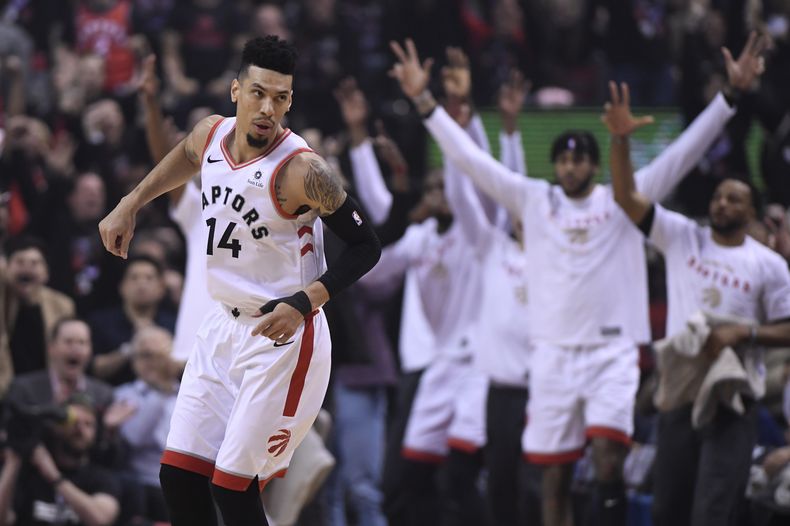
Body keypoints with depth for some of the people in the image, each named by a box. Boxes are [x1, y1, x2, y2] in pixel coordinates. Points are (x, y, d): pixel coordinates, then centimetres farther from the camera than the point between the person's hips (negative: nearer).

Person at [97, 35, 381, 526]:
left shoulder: (301, 170, -22)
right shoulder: (212, 134, -1)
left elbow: (365, 247, -15)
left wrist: (304, 304, -25)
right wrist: (130, 205, 24)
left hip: (281, 336, -7)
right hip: (223, 326, 7)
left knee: (232, 486, -8)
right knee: (179, 477, 5)